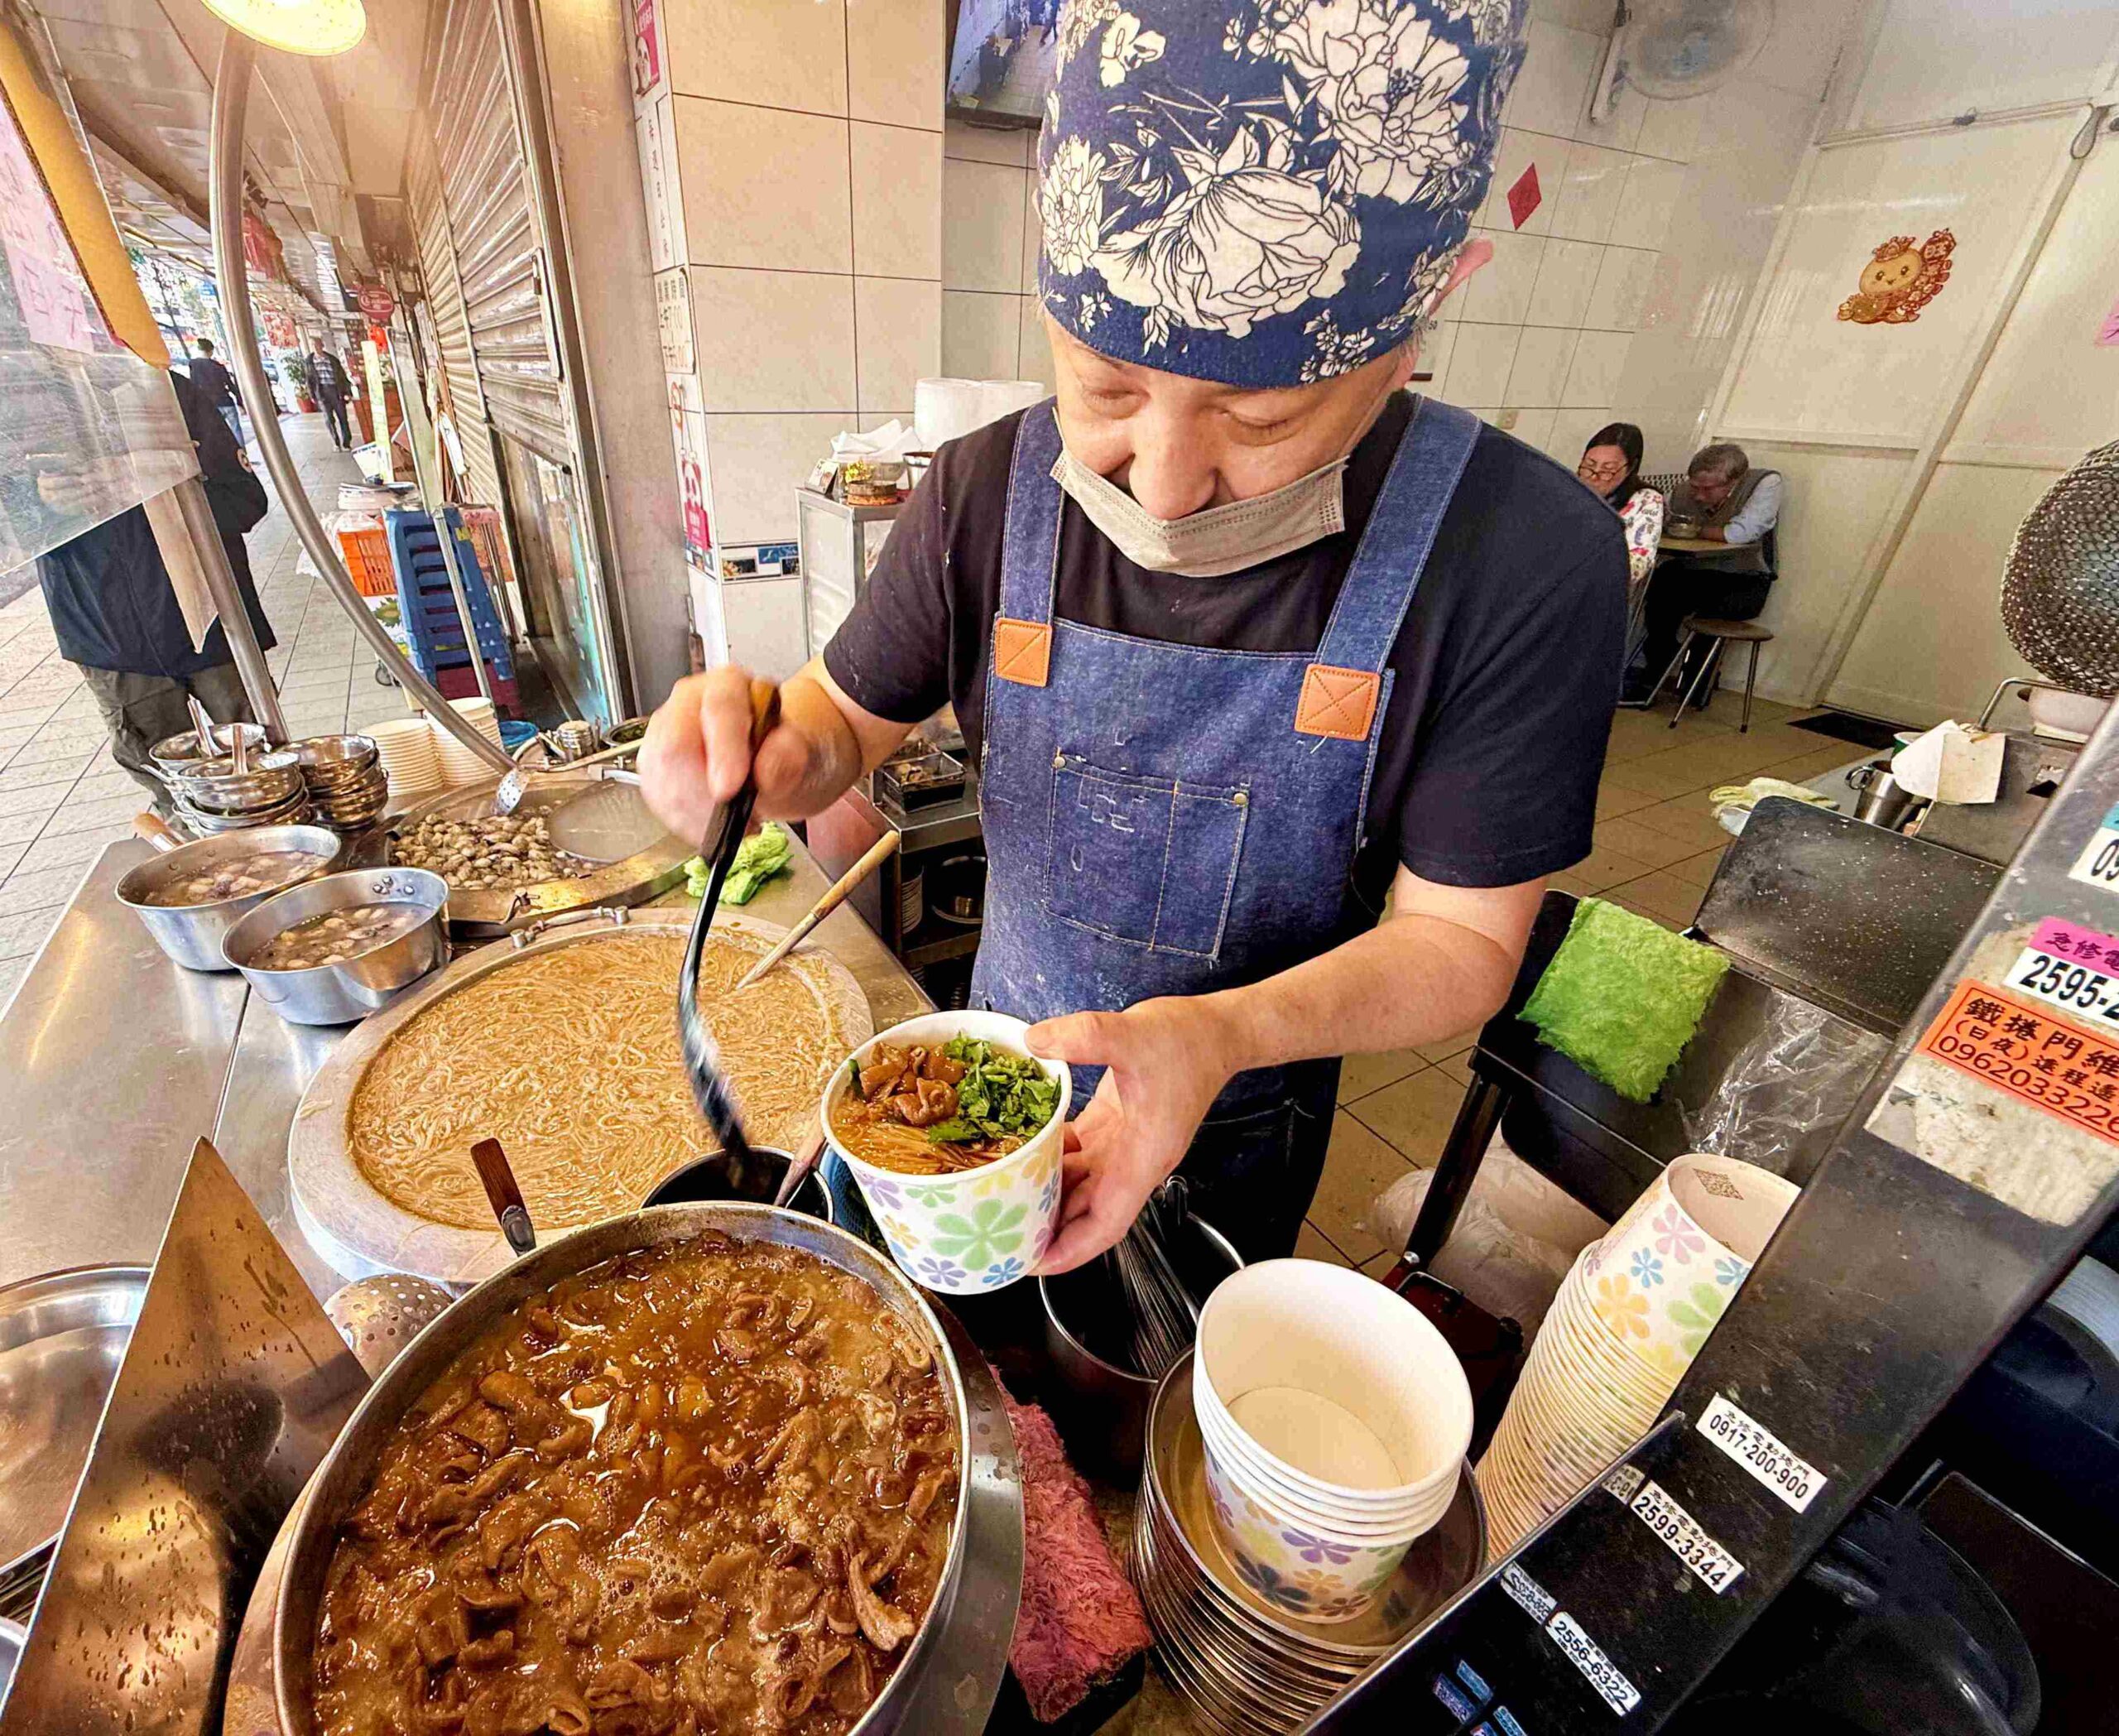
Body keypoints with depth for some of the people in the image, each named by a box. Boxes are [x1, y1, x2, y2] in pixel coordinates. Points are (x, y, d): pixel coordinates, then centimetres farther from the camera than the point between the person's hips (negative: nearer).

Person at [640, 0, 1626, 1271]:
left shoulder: (1526, 560, -27)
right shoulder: (990, 491, -19)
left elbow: (1458, 938, -21)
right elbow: (848, 720, -8)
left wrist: (1226, 1032, -40)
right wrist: (771, 751, -31)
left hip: (1248, 1108, -2)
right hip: (1010, 1037, 3)